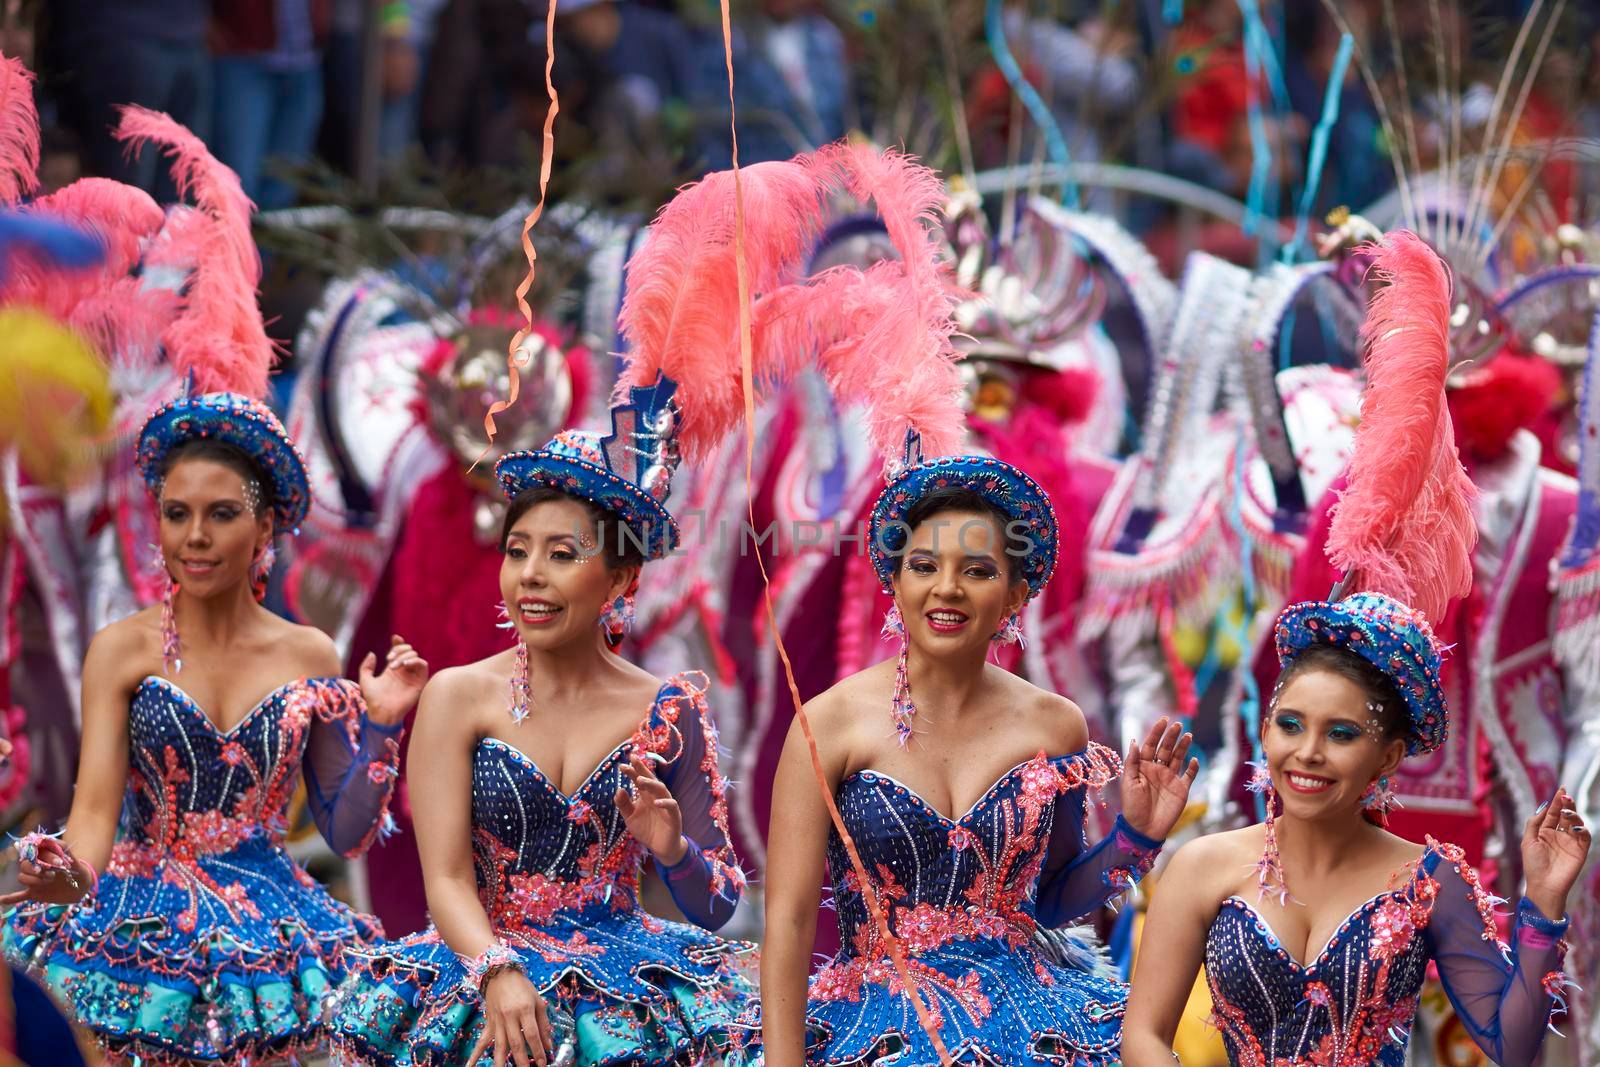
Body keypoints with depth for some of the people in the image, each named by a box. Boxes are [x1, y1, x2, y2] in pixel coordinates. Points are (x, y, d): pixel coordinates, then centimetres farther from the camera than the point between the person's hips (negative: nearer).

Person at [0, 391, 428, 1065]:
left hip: (266, 925, 2)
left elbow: (346, 833, 8)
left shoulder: (310, 657, 6)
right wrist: (72, 875, -33)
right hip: (143, 923, -2)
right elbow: (97, 802, -12)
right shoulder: (122, 651, -1)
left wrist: (379, 726, -5)